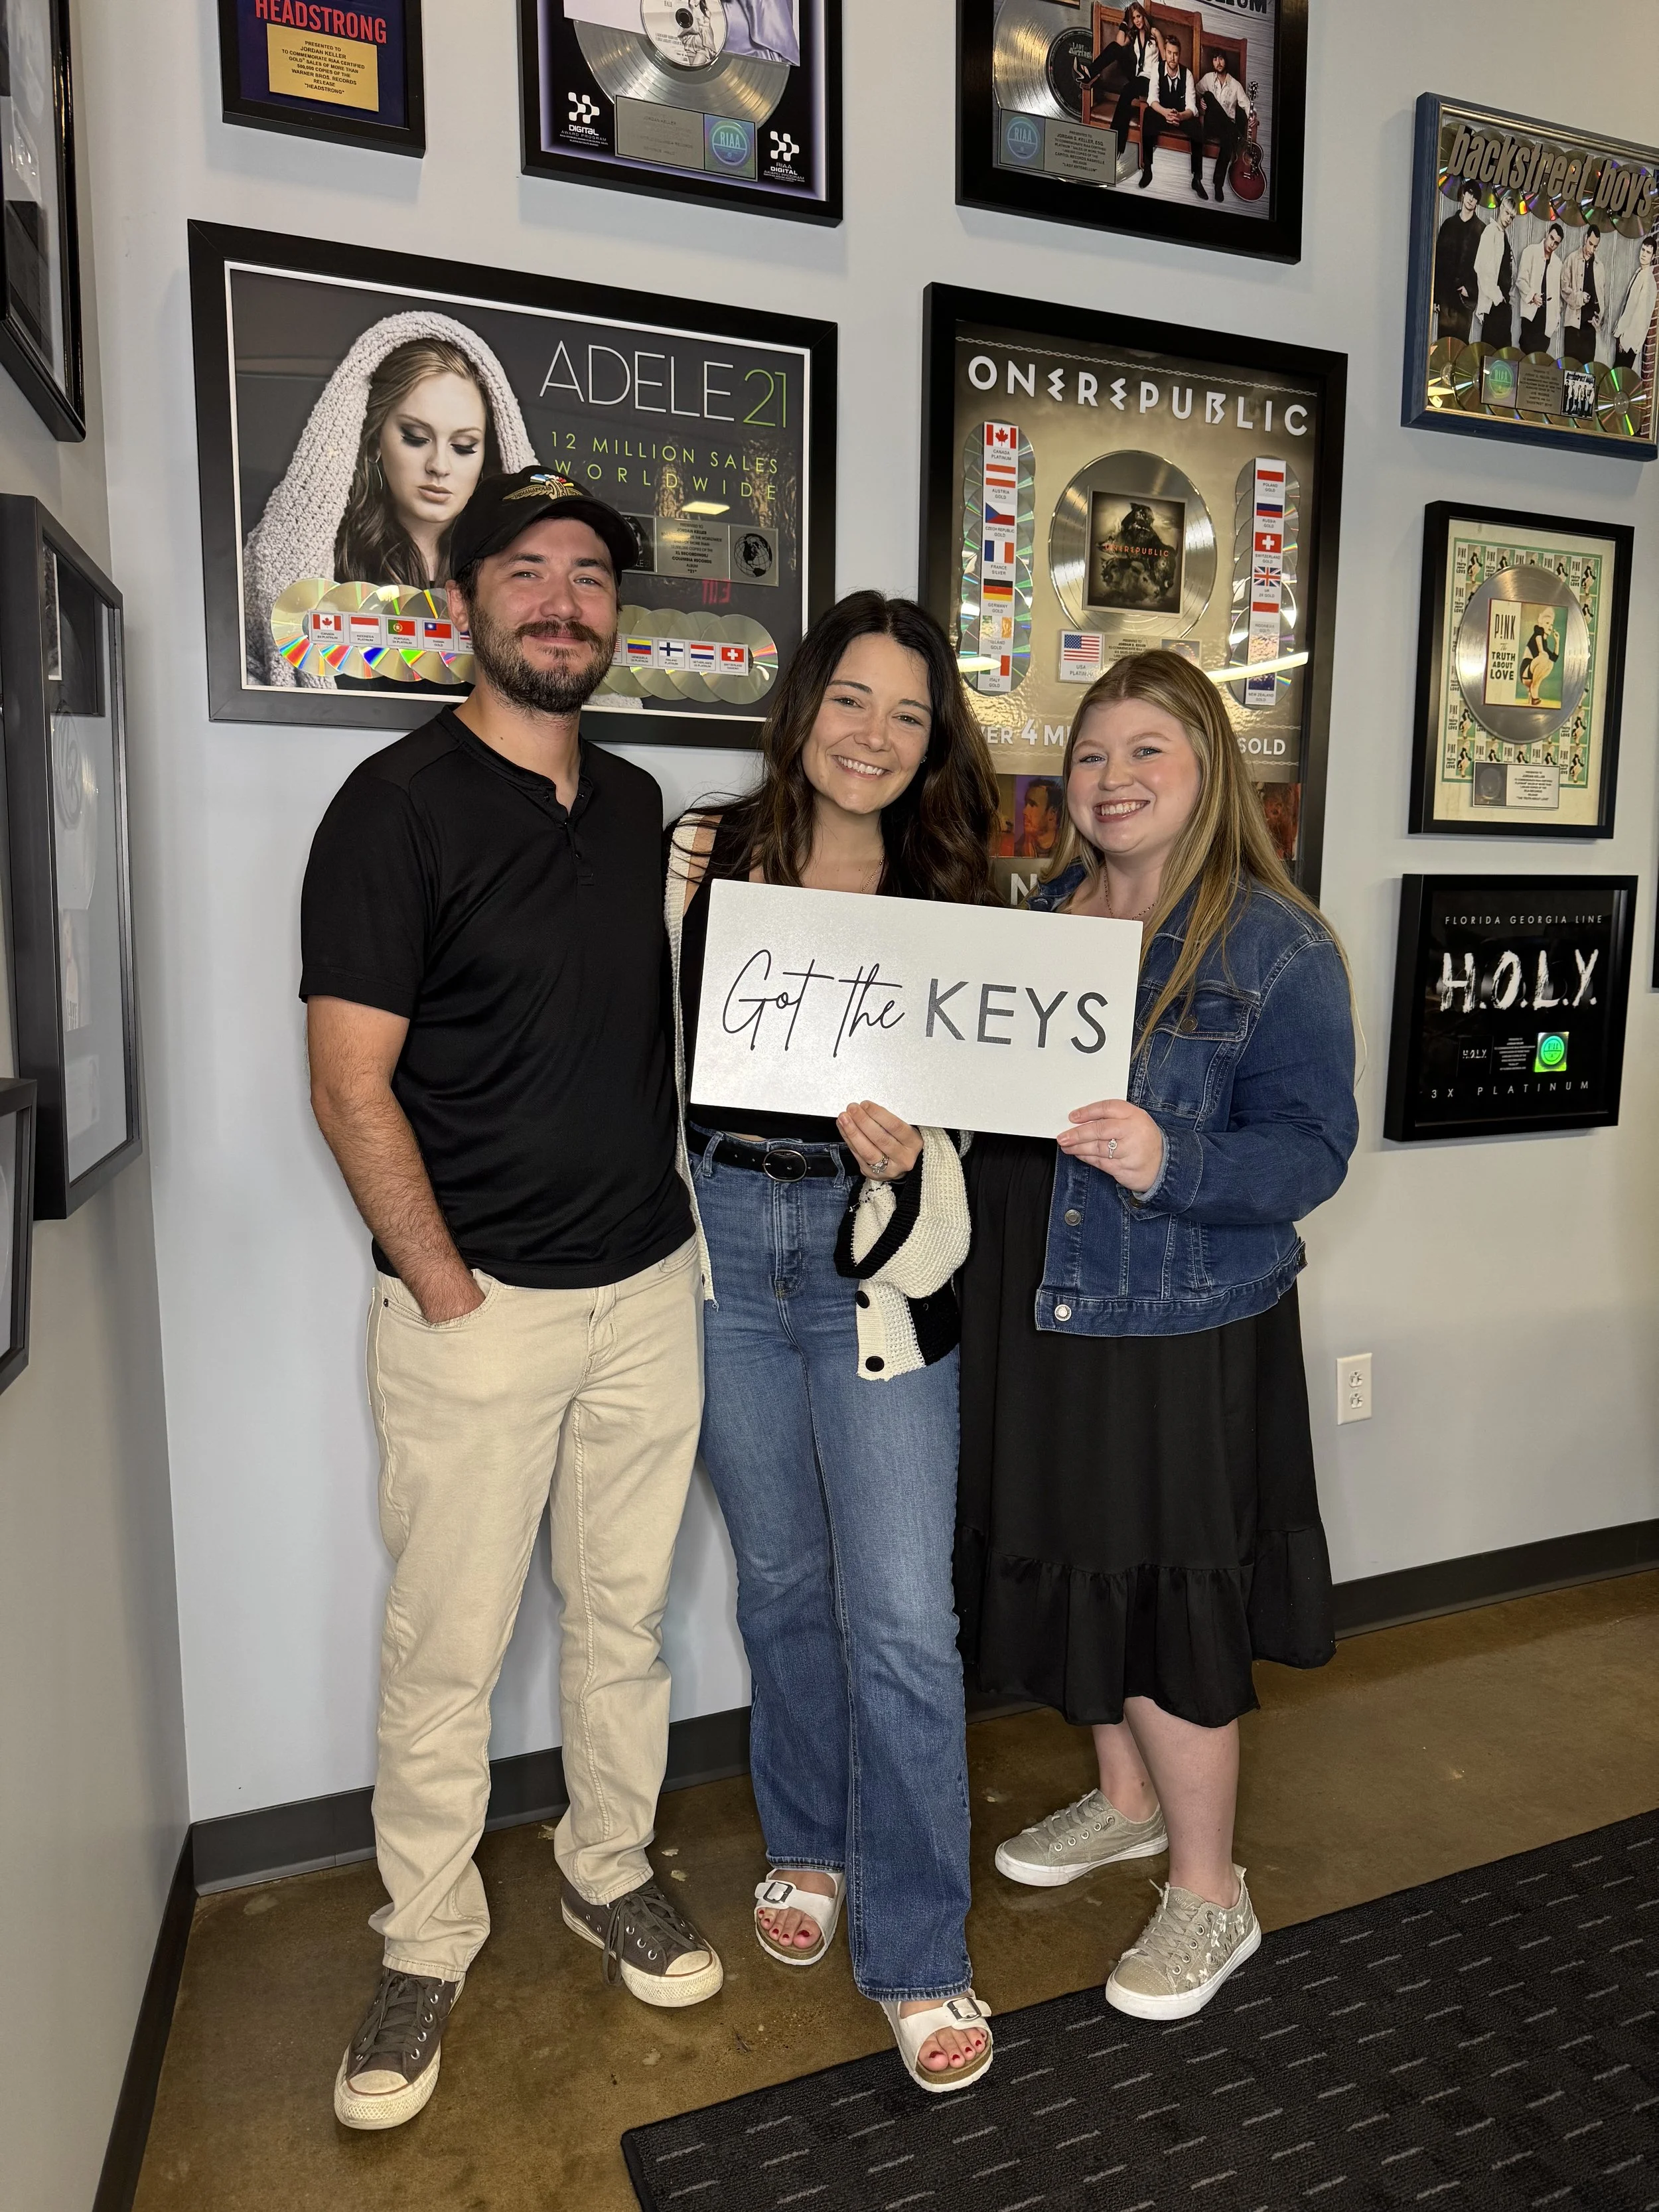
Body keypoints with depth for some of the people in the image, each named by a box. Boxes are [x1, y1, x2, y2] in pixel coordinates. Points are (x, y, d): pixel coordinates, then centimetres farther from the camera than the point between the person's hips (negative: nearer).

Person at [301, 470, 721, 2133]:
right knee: (444, 1648, 8)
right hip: (479, 1310, -5)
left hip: (649, 1288, 6)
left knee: (625, 1615, 18)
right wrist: (448, 1294, -12)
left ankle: (609, 1873, 40)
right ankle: (425, 1950, 31)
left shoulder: (638, 806, 10)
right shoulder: (400, 805, -9)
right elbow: (351, 1084, -12)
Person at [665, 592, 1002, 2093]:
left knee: (903, 1617, -2)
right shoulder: (701, 855, 3)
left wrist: (904, 1154, -17)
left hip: (872, 1259, -1)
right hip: (720, 1240, 2)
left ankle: (916, 1954, 19)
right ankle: (808, 1848, 41)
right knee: (781, 1577, 18)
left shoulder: (951, 892, 2)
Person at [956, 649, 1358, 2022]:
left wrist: (1170, 1163, -30)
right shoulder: (1029, 923, 8)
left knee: (1168, 1600, 5)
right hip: (1035, 1316, 6)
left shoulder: (1277, 946, -9)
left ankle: (1210, 1893, 29)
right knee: (1077, 1573, 19)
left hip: (1186, 1329, -6)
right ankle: (1127, 1798, 46)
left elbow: (1310, 1149, -14)